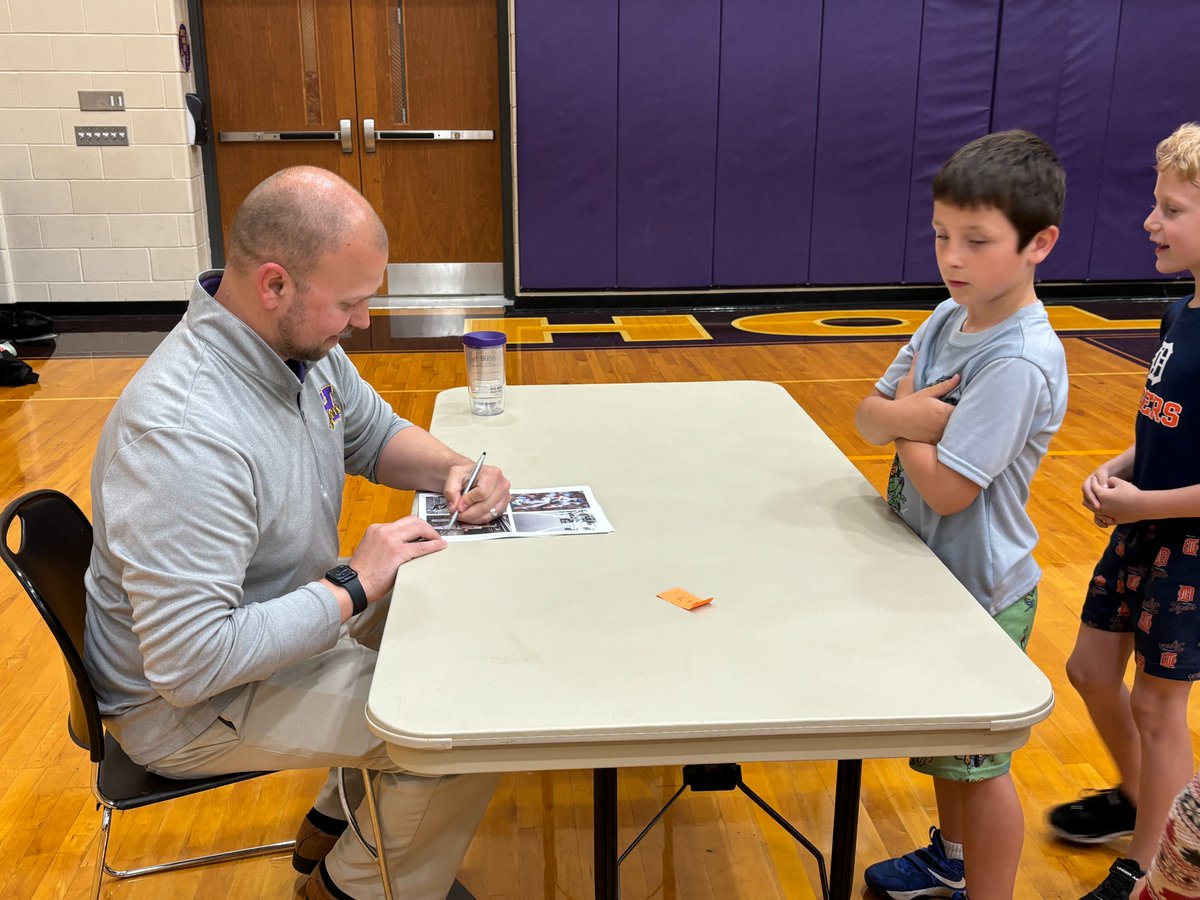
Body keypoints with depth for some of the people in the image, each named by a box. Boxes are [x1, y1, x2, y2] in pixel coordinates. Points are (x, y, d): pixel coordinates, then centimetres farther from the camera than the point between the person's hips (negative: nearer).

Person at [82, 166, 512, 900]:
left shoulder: (299, 341, -7)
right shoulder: (185, 432, -36)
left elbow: (375, 433, 12)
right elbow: (190, 665, -35)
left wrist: (449, 469, -9)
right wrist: (353, 585, -27)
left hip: (288, 615, 9)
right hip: (187, 703, -9)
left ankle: (334, 826, 24)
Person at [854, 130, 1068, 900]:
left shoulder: (1020, 363, -28)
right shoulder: (950, 319, -2)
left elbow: (946, 487, -28)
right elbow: (868, 417, 0)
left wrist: (907, 414, -13)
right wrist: (906, 415, -22)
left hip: (980, 592, -8)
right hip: (935, 572, 8)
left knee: (978, 758, 10)